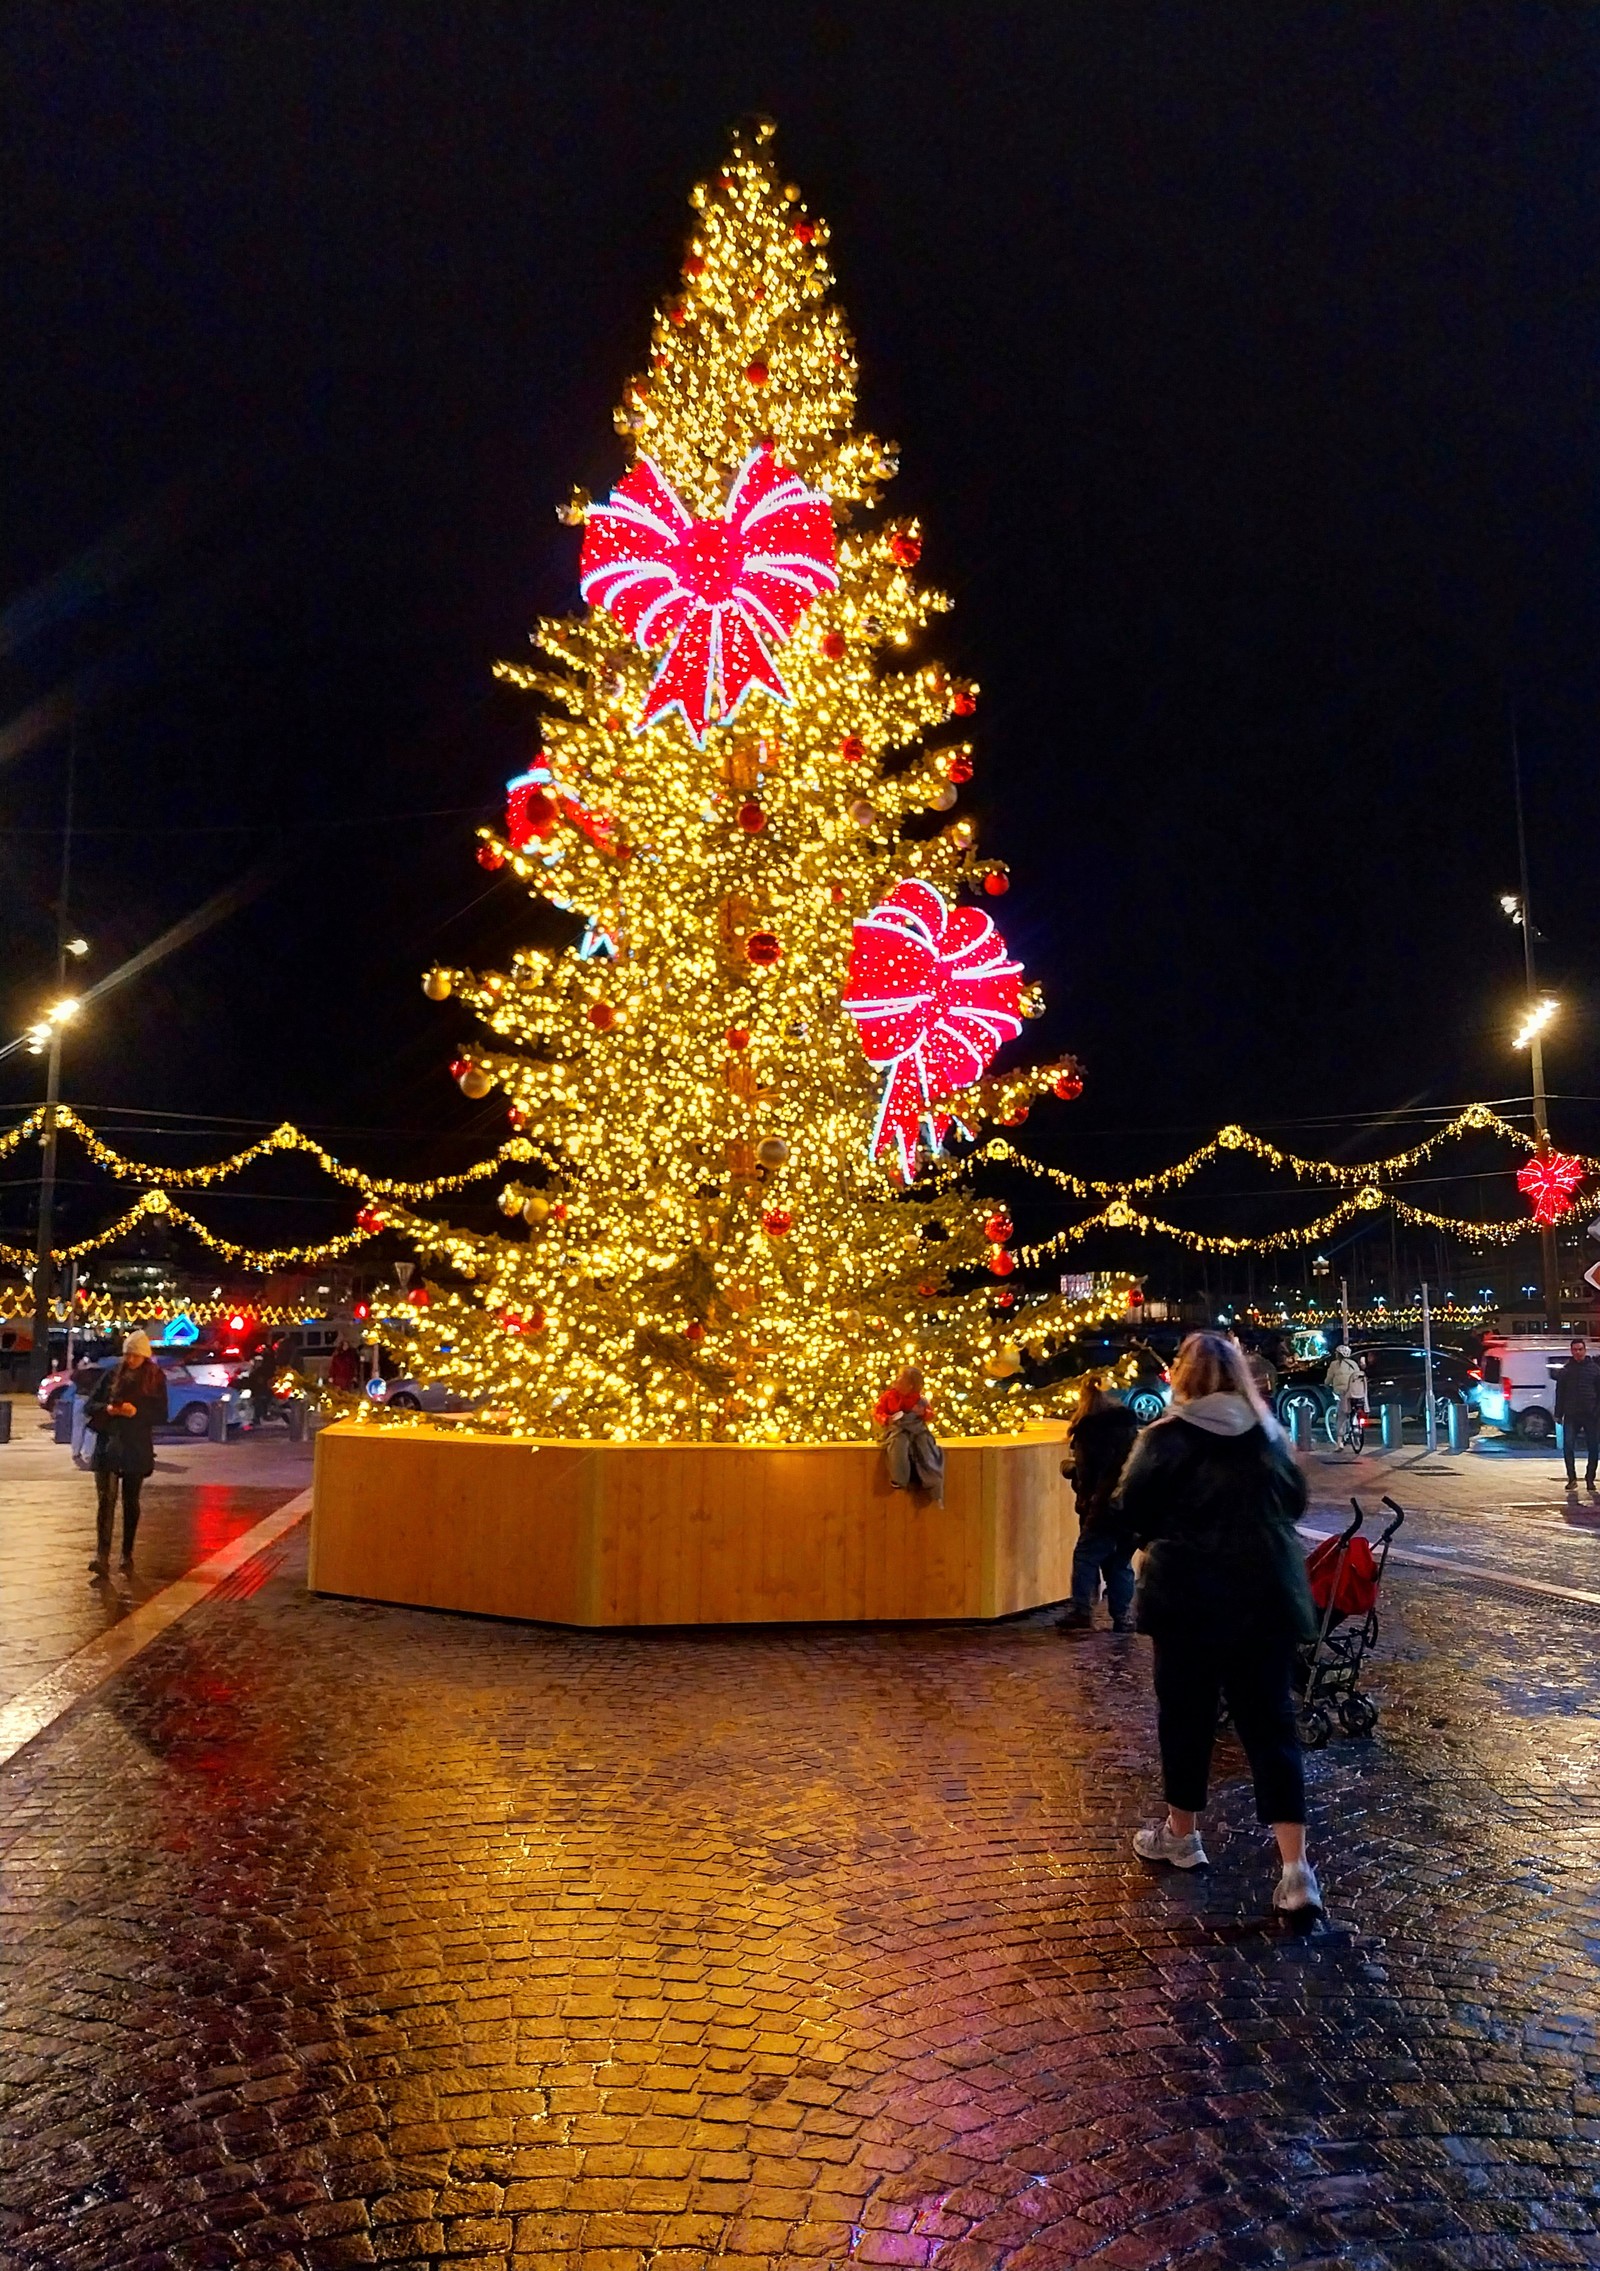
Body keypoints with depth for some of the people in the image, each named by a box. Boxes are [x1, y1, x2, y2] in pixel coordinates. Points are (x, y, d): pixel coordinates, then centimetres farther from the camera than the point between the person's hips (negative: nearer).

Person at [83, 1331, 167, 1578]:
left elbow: (161, 1412, -1)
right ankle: (102, 1557, -18)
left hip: (137, 1448, 0)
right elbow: (92, 1404, 8)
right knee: (105, 1499, -11)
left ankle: (127, 1555, 20)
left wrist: (137, 1411, -18)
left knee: (131, 1502, 9)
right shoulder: (112, 1374, 6)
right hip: (108, 1444, 0)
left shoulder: (156, 1378, 2)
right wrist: (107, 1408, -14)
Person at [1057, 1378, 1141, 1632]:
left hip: (1105, 1507, -6)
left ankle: (1081, 1612, -7)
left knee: (1085, 1556, 0)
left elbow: (1086, 1475, -8)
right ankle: (1122, 1616, 10)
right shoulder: (1129, 1426, 14)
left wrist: (1067, 1466, 10)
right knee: (1121, 1560, 12)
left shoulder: (1088, 1431, -6)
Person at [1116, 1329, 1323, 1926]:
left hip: (1188, 1596, -3)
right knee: (1271, 1723, 4)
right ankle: (1295, 1870, -2)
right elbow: (1295, 1500, 14)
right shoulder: (1269, 1433, 5)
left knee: (1185, 1714, 13)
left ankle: (1181, 1834, 30)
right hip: (1267, 1598, 4)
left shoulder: (1168, 1437, -10)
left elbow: (1132, 1507, -10)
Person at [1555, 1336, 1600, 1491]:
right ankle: (1572, 1478, 3)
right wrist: (1558, 1414, 4)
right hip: (1571, 1415, 0)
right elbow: (1559, 1394, 7)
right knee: (1567, 1446, -7)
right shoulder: (1565, 1370, 6)